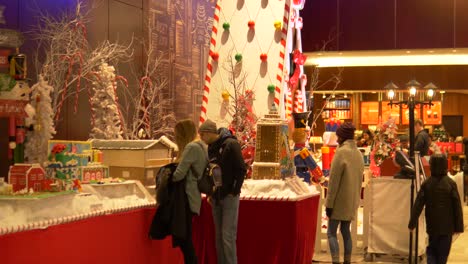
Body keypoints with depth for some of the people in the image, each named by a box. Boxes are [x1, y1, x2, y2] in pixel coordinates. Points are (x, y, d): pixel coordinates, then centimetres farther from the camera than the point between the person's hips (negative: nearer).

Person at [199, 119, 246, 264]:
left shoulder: (231, 144, -12)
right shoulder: (211, 148, 9)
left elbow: (241, 169, -14)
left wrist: (234, 191, -13)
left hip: (229, 197, -7)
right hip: (216, 197, 7)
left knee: (228, 236, -8)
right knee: (219, 236, 10)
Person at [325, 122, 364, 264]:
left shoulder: (341, 152, -15)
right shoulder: (358, 153, 8)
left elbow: (334, 181, -16)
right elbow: (359, 179, 13)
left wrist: (329, 203, -14)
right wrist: (356, 199, 18)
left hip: (339, 200, -7)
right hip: (352, 201, 7)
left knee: (332, 232, -4)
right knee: (346, 231, 14)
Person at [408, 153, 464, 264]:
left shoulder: (426, 183, -7)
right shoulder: (450, 183, -11)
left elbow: (418, 205, -5)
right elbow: (457, 206, -8)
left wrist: (412, 223, 1)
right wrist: (459, 226, 1)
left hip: (432, 225, 2)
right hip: (447, 225, -2)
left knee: (431, 249, 17)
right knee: (443, 251, 9)